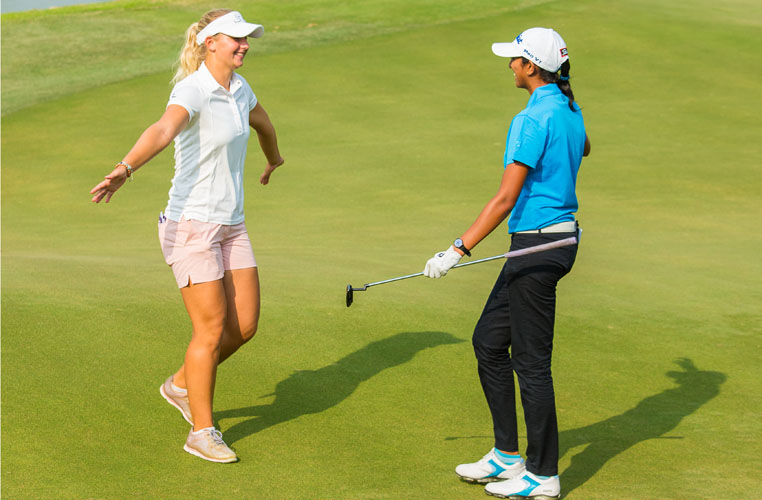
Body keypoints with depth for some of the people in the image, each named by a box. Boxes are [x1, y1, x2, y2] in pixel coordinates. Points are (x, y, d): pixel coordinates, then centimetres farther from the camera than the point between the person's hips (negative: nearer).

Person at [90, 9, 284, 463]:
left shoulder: (239, 87, 8)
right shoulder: (192, 91, -18)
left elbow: (262, 122, 32)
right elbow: (163, 131, -40)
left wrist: (273, 159, 52)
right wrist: (124, 170, -59)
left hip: (231, 225, 8)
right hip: (190, 225, -8)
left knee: (245, 325, 6)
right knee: (211, 329, -5)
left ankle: (182, 384, 30)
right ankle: (202, 432, 10)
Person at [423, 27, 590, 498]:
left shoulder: (535, 119, -20)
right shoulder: (568, 110, 9)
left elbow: (505, 199, -22)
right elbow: (583, 148, 34)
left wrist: (459, 250, -21)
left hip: (538, 244, -10)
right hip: (560, 235, 10)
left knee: (531, 360, 0)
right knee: (488, 340, 16)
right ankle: (508, 456, 23)